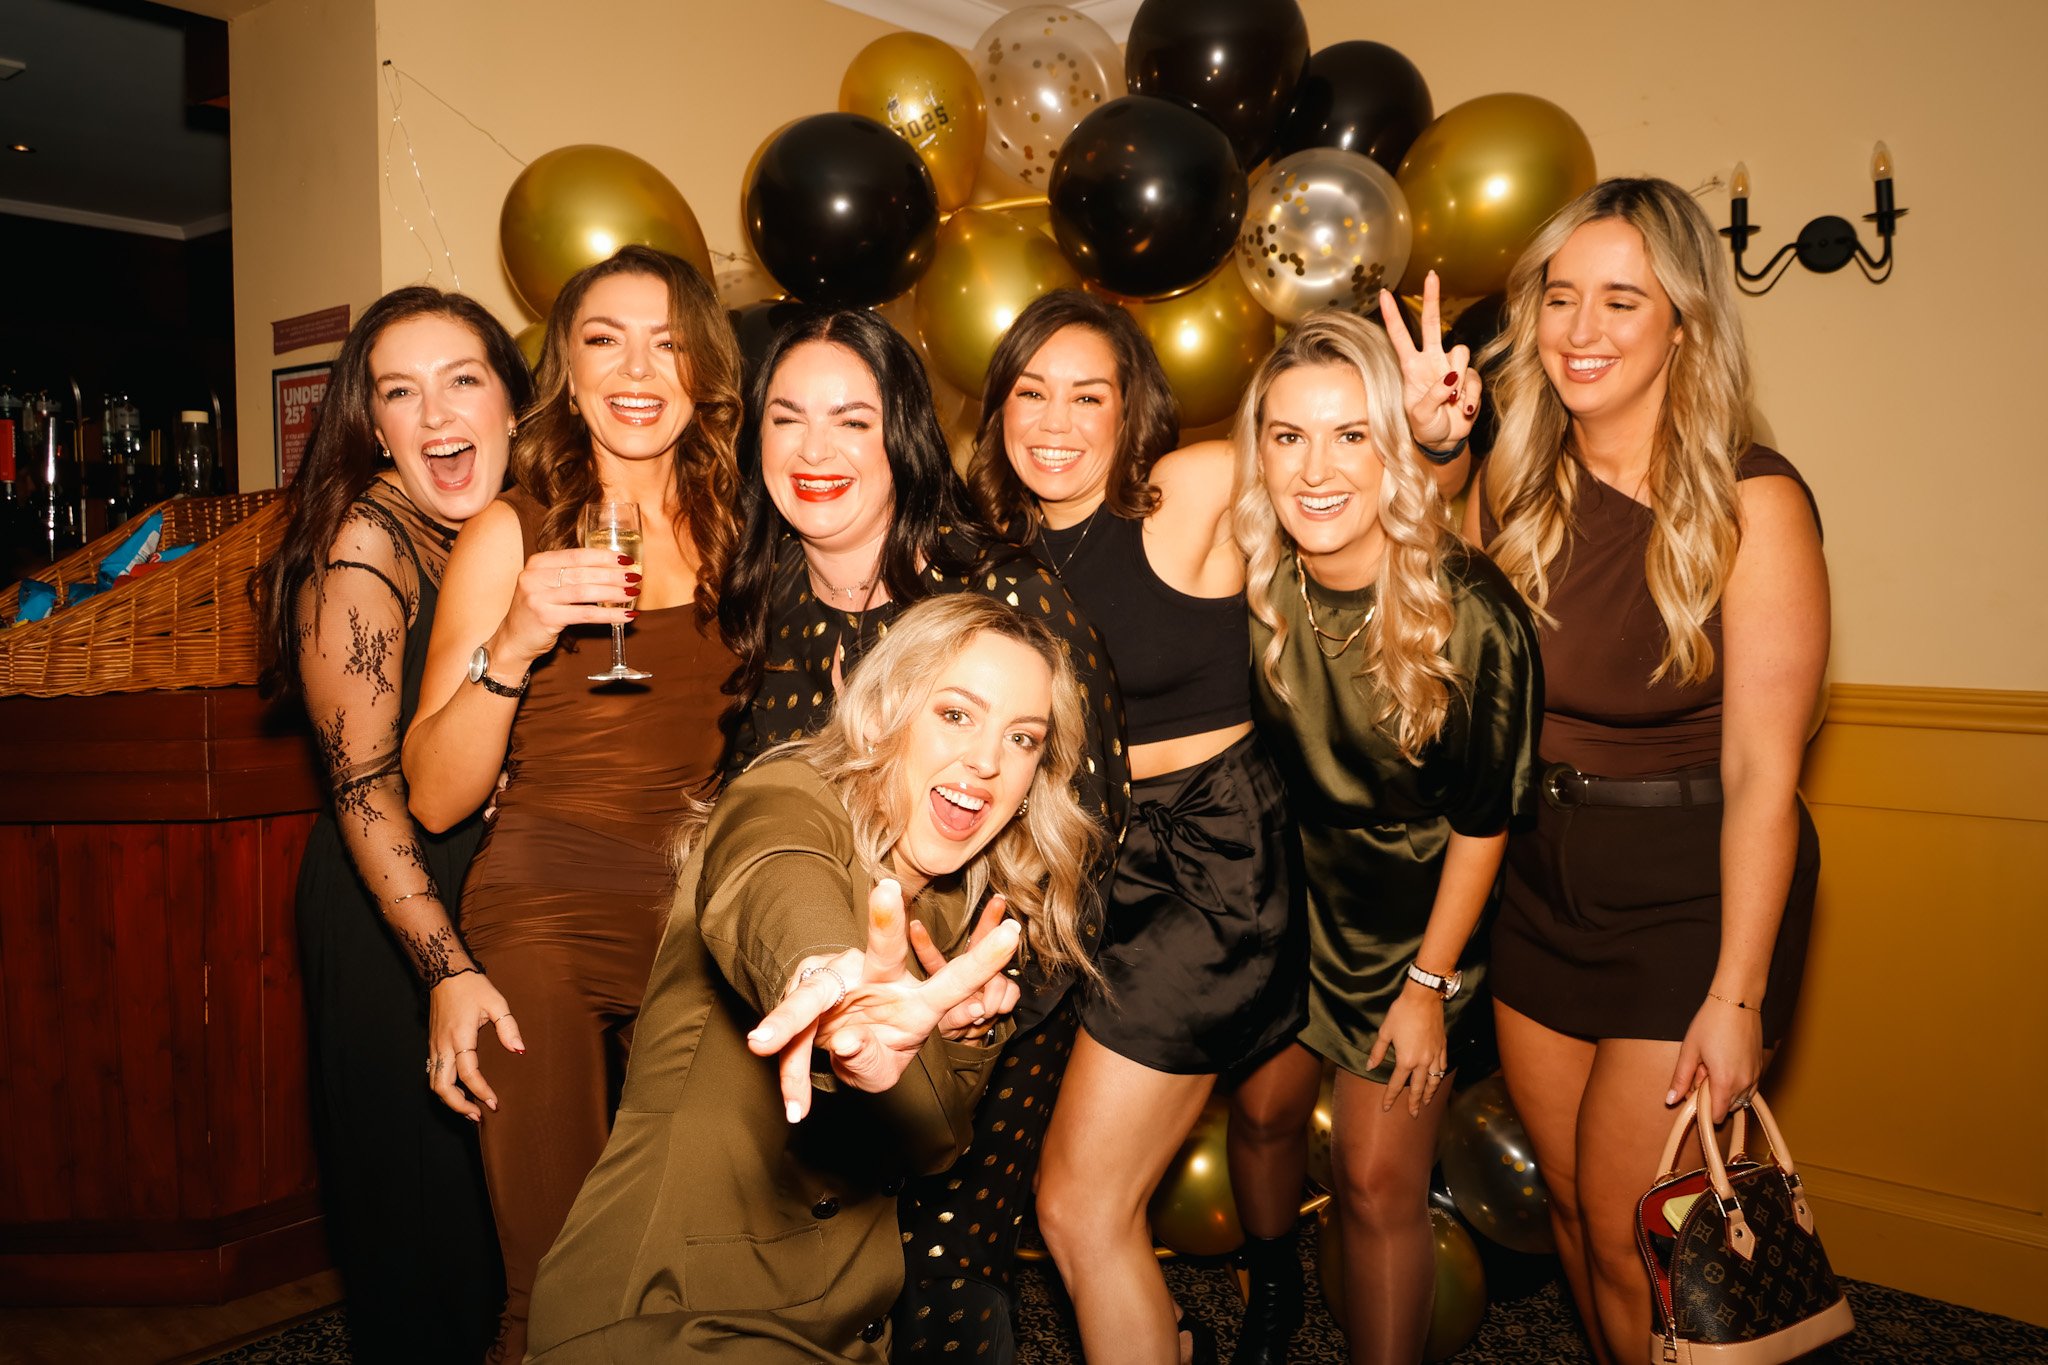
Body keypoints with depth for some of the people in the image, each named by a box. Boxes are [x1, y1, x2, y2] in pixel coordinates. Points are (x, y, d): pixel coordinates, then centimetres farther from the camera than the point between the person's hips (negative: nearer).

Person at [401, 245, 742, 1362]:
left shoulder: (738, 535, 6)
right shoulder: (514, 532, -2)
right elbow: (433, 796, -6)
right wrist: (511, 646, -18)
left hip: (702, 921, 3)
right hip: (541, 921, -2)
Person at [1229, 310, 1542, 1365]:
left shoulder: (1471, 615, -26)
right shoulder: (1252, 579, -16)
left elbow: (1482, 821, -14)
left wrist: (1429, 983, -8)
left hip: (1413, 913, -3)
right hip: (1285, 882, 4)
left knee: (1376, 1180, 2)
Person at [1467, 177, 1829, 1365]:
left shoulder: (1752, 501, -15)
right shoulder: (1512, 486, 1)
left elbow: (1762, 771, -16)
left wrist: (1739, 995, -16)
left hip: (1694, 898, -5)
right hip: (1542, 883, 5)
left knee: (1629, 1234, 3)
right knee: (1570, 1204, 17)